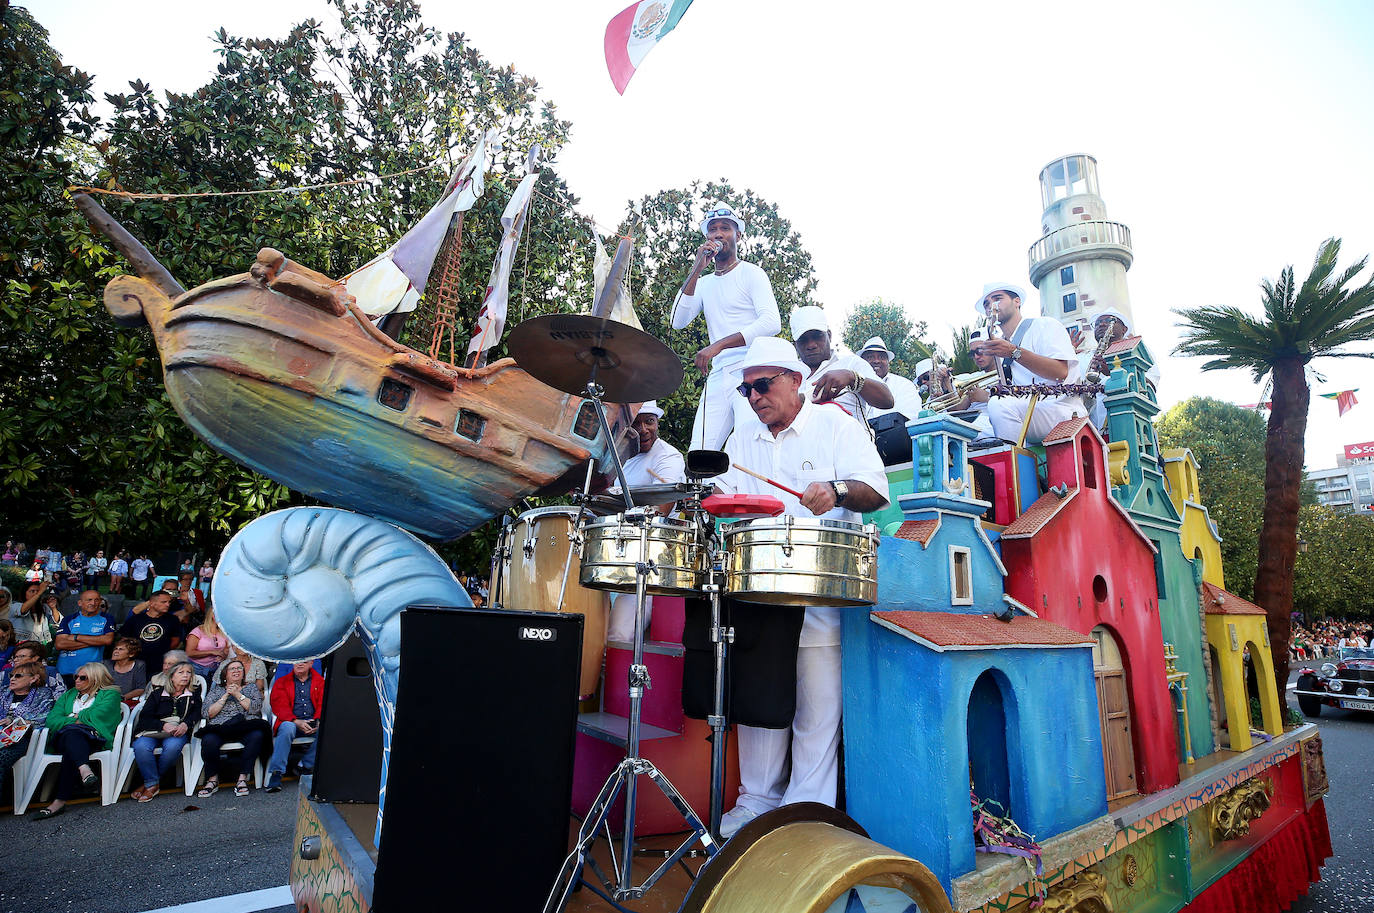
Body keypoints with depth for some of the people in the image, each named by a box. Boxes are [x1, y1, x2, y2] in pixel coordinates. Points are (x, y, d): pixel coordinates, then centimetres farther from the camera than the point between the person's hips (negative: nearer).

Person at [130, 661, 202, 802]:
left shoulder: (194, 695, 20)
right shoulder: (157, 693, 17)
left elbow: (196, 713, 6)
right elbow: (145, 716, 4)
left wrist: (185, 724, -17)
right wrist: (163, 725, -15)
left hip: (178, 732, -1)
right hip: (153, 730, 1)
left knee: (173, 747, -34)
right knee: (141, 747, -32)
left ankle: (150, 782, -12)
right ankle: (152, 784, -16)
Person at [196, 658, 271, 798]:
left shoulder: (251, 687, 20)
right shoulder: (216, 689, 22)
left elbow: (256, 708, 2)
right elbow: (209, 713, 7)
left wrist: (237, 694, -2)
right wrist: (226, 696, -1)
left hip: (246, 726, -1)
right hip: (220, 727, 1)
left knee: (257, 735, -34)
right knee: (208, 740, -33)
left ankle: (242, 778, -24)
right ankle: (213, 780, -13)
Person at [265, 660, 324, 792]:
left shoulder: (320, 682, 16)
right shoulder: (281, 682, 14)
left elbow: (323, 704, 6)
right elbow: (279, 707, 0)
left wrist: (318, 722, -16)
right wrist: (297, 722, -18)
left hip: (313, 723, 1)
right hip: (291, 721, -1)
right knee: (287, 728, -36)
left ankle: (306, 764, -17)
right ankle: (275, 774, -32)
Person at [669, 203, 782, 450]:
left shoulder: (750, 273, 3)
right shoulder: (704, 283, 21)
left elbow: (772, 322, -12)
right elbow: (678, 321, 6)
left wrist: (718, 345, -19)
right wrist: (695, 271, 0)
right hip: (717, 376, 6)